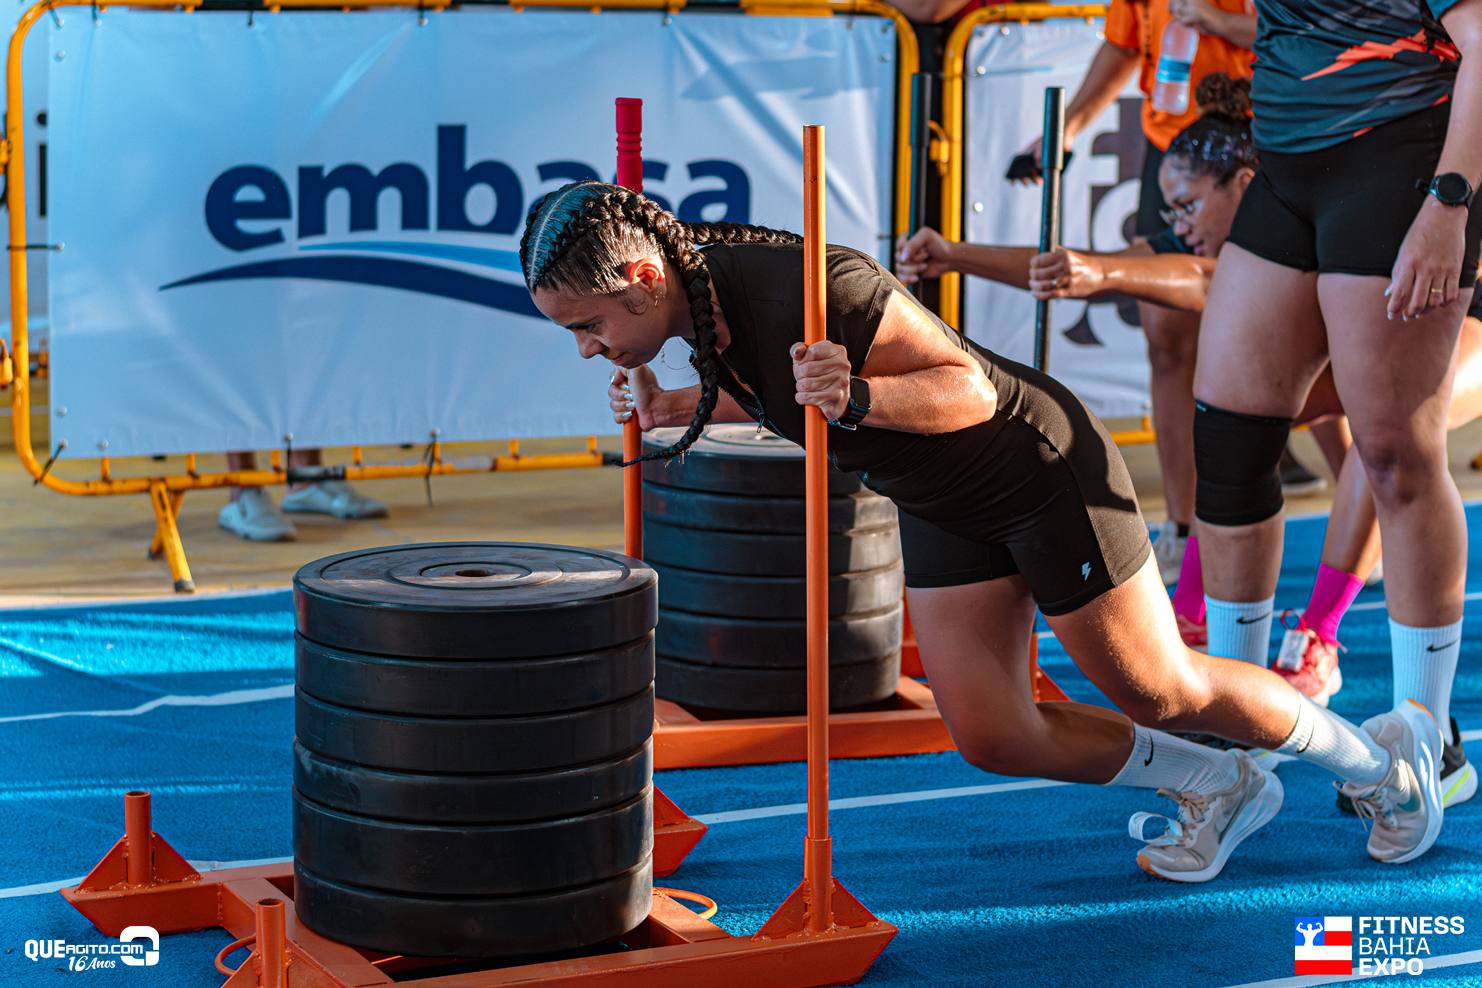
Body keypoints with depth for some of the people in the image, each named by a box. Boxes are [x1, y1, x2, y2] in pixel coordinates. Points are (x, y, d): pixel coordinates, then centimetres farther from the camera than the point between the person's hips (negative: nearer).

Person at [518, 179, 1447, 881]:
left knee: (1162, 690, 5)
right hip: (943, 508, 8)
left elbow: (969, 389, -27)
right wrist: (682, 410, -4)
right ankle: (1215, 787, 24)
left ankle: (1381, 751, 28)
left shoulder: (807, 288, -35)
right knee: (991, 735, 3)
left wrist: (856, 399, -44)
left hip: (1045, 468, -8)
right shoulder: (702, 291, -8)